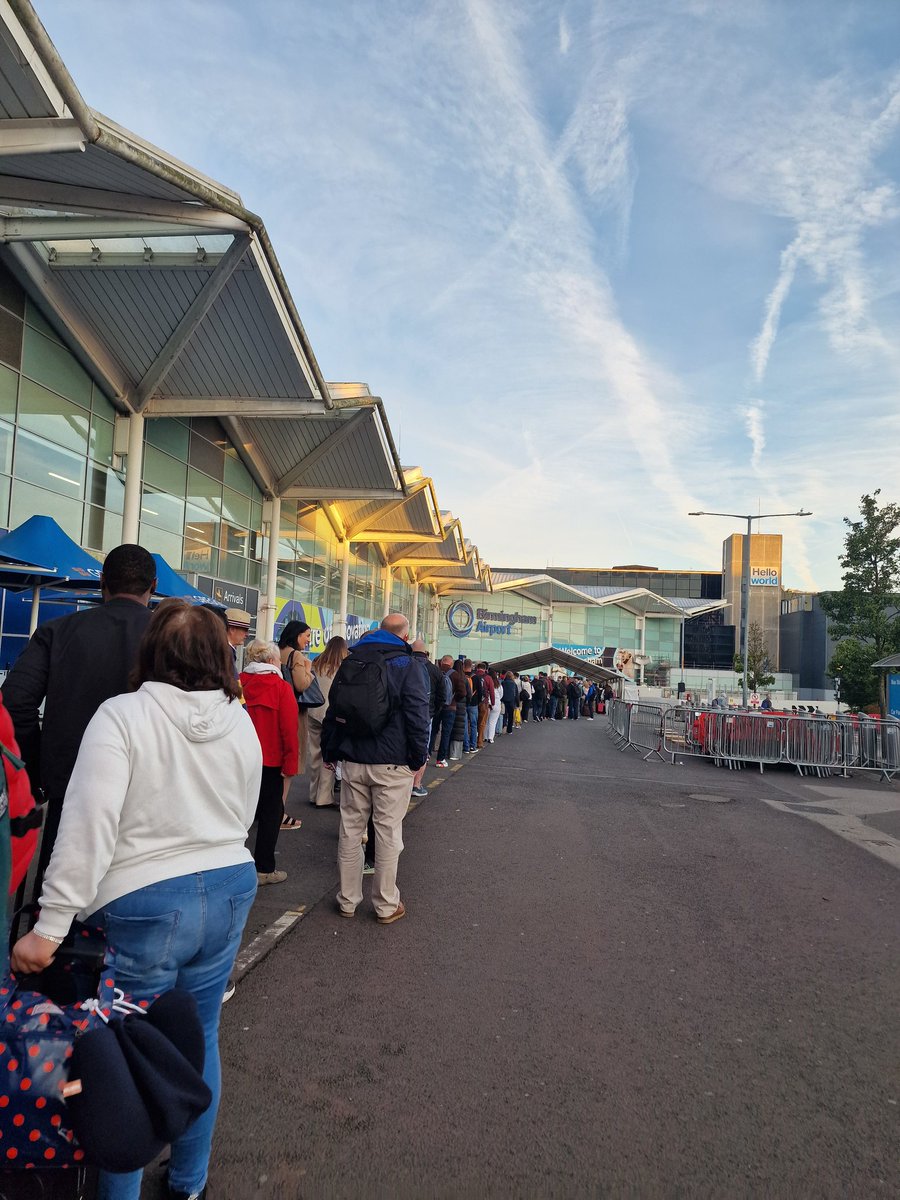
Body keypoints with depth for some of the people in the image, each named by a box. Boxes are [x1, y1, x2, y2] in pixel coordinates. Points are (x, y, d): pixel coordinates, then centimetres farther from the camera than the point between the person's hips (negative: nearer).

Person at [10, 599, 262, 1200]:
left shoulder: (122, 716, -14)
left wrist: (51, 926, -15)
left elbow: (89, 825, -20)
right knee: (200, 1040, 21)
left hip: (145, 904, -5)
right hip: (230, 891, 5)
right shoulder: (242, 723, 1)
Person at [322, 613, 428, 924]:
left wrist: (330, 752, 18)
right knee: (388, 832, 4)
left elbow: (333, 710, 12)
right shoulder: (408, 665, -6)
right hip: (392, 763, -4)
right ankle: (386, 905, 14)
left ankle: (347, 900, 22)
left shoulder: (351, 661, 9)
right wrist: (419, 757, -4)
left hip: (353, 761, 4)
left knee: (350, 829, 13)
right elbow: (417, 715, -12)